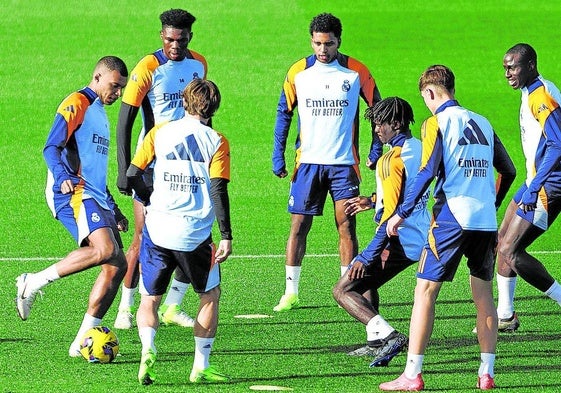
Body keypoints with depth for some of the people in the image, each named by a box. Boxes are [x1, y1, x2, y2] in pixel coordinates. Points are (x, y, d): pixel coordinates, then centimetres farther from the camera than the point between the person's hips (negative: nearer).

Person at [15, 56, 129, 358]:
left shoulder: (99, 112, 26)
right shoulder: (77, 104, -3)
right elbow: (51, 148, -14)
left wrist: (113, 209, 32)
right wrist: (63, 177, -32)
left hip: (95, 197, 10)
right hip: (72, 194, -10)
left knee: (117, 266, 0)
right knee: (105, 250, -29)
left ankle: (82, 342, 2)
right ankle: (33, 284, -19)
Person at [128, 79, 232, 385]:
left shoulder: (159, 133, 4)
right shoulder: (216, 142, -1)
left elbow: (133, 174, 3)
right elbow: (218, 190, -9)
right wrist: (226, 237, -8)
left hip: (157, 228, 1)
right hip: (195, 233, -1)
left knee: (149, 299, 11)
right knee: (210, 295, 19)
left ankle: (148, 349, -18)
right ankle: (201, 366, 15)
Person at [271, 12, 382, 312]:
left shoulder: (356, 72, -3)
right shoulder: (298, 72, 0)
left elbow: (377, 107, 7)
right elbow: (284, 113, 9)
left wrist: (376, 150, 3)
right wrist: (278, 156, 3)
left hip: (344, 163, -1)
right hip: (308, 163, 1)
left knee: (347, 226, -2)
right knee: (299, 226, 0)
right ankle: (291, 292, 6)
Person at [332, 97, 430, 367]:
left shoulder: (391, 160, -17)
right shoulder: (420, 148, 10)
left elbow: (391, 214, -21)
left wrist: (367, 256, -21)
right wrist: (374, 201, 30)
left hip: (401, 240, -9)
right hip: (421, 236, 9)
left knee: (343, 291, -6)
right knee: (365, 283, 29)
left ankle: (389, 335, -22)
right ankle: (376, 342, 23)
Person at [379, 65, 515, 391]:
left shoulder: (437, 123, -3)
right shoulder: (482, 123, 15)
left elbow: (428, 172, -13)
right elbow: (508, 171, 19)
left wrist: (401, 214, -9)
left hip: (452, 217, -6)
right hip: (486, 221, 6)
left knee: (425, 291, -2)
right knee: (483, 295, 13)